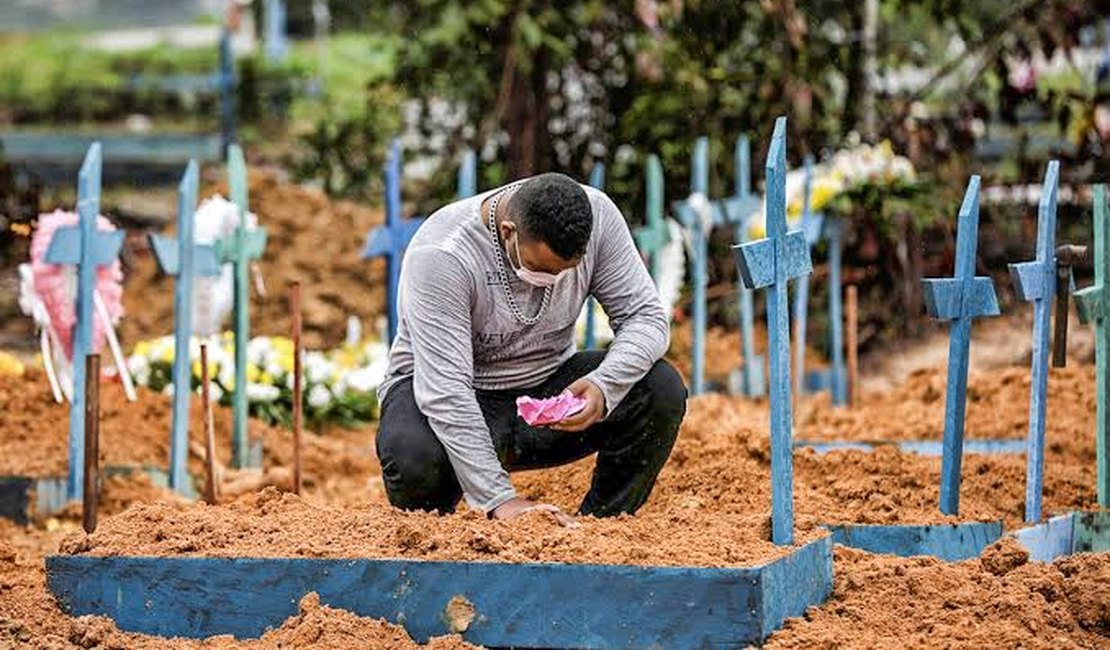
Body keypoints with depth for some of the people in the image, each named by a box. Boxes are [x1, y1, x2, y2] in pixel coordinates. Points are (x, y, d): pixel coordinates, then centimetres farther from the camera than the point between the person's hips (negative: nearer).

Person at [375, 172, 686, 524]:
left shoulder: (596, 215, -17)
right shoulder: (440, 257, -30)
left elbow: (646, 316, -12)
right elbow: (444, 391, -34)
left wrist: (603, 387, -34)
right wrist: (499, 498, -42)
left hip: (546, 384, 4)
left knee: (661, 390, -21)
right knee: (415, 460, -38)